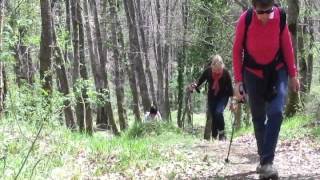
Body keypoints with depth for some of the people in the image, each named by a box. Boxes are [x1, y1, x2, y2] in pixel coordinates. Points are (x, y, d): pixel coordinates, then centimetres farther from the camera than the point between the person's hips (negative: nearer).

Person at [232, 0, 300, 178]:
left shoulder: (281, 16, -15)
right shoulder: (245, 19, -19)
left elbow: (287, 45, -2)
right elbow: (237, 50, -9)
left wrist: (293, 74, 3)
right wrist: (238, 80, -10)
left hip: (277, 71, 0)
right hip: (253, 73, 0)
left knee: (276, 113, -17)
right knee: (259, 118, 7)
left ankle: (267, 161, -17)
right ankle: (264, 158, 22)